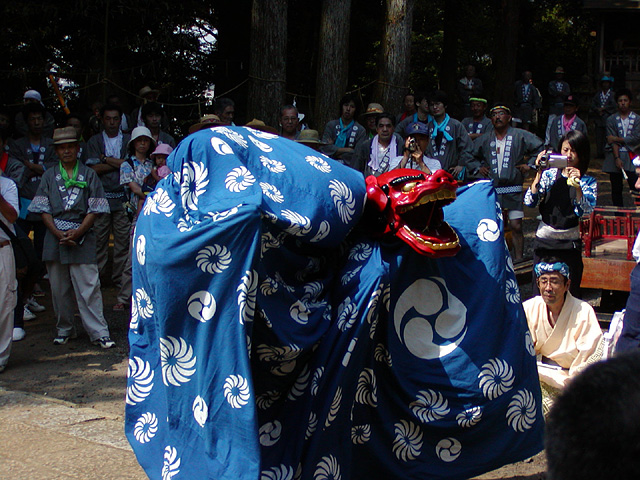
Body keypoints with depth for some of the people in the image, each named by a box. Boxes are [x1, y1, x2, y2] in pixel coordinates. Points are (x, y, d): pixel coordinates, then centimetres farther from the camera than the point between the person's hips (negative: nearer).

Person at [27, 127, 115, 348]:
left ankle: (99, 332, -5)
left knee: (88, 286, -7)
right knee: (59, 287, 7)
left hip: (82, 237, -2)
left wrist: (78, 232, -10)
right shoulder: (49, 176, 12)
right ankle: (64, 329, 21)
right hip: (55, 236, 2)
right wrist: (58, 233, -7)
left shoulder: (88, 175, 7)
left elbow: (95, 209, 1)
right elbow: (43, 209, 7)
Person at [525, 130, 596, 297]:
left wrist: (577, 186, -28)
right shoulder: (549, 174, 2)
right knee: (539, 289, 3)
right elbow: (530, 202, -8)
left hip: (570, 244, 0)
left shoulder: (588, 182, 1)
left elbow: (586, 210, -15)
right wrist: (539, 174, -15)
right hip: (544, 240, 0)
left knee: (571, 292, 5)